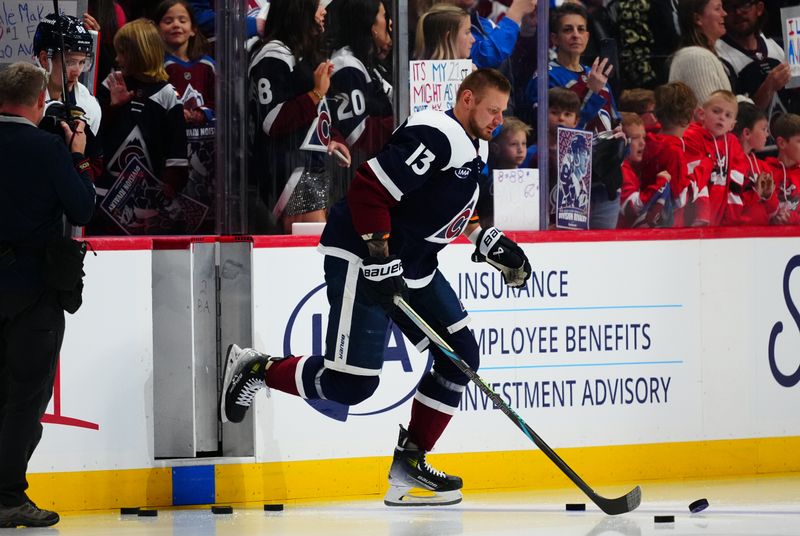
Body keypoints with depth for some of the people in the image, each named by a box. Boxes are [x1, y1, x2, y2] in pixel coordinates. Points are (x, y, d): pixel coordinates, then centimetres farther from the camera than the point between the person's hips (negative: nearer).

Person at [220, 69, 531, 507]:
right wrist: (380, 261, -27)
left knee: (460, 354, 5)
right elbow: (369, 190, -26)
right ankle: (255, 370, 9)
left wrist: (487, 241, 13)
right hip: (360, 258, -11)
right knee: (351, 382, -13)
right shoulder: (434, 136, -21)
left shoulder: (472, 147, 12)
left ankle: (409, 464, 11)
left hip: (414, 265, 11)